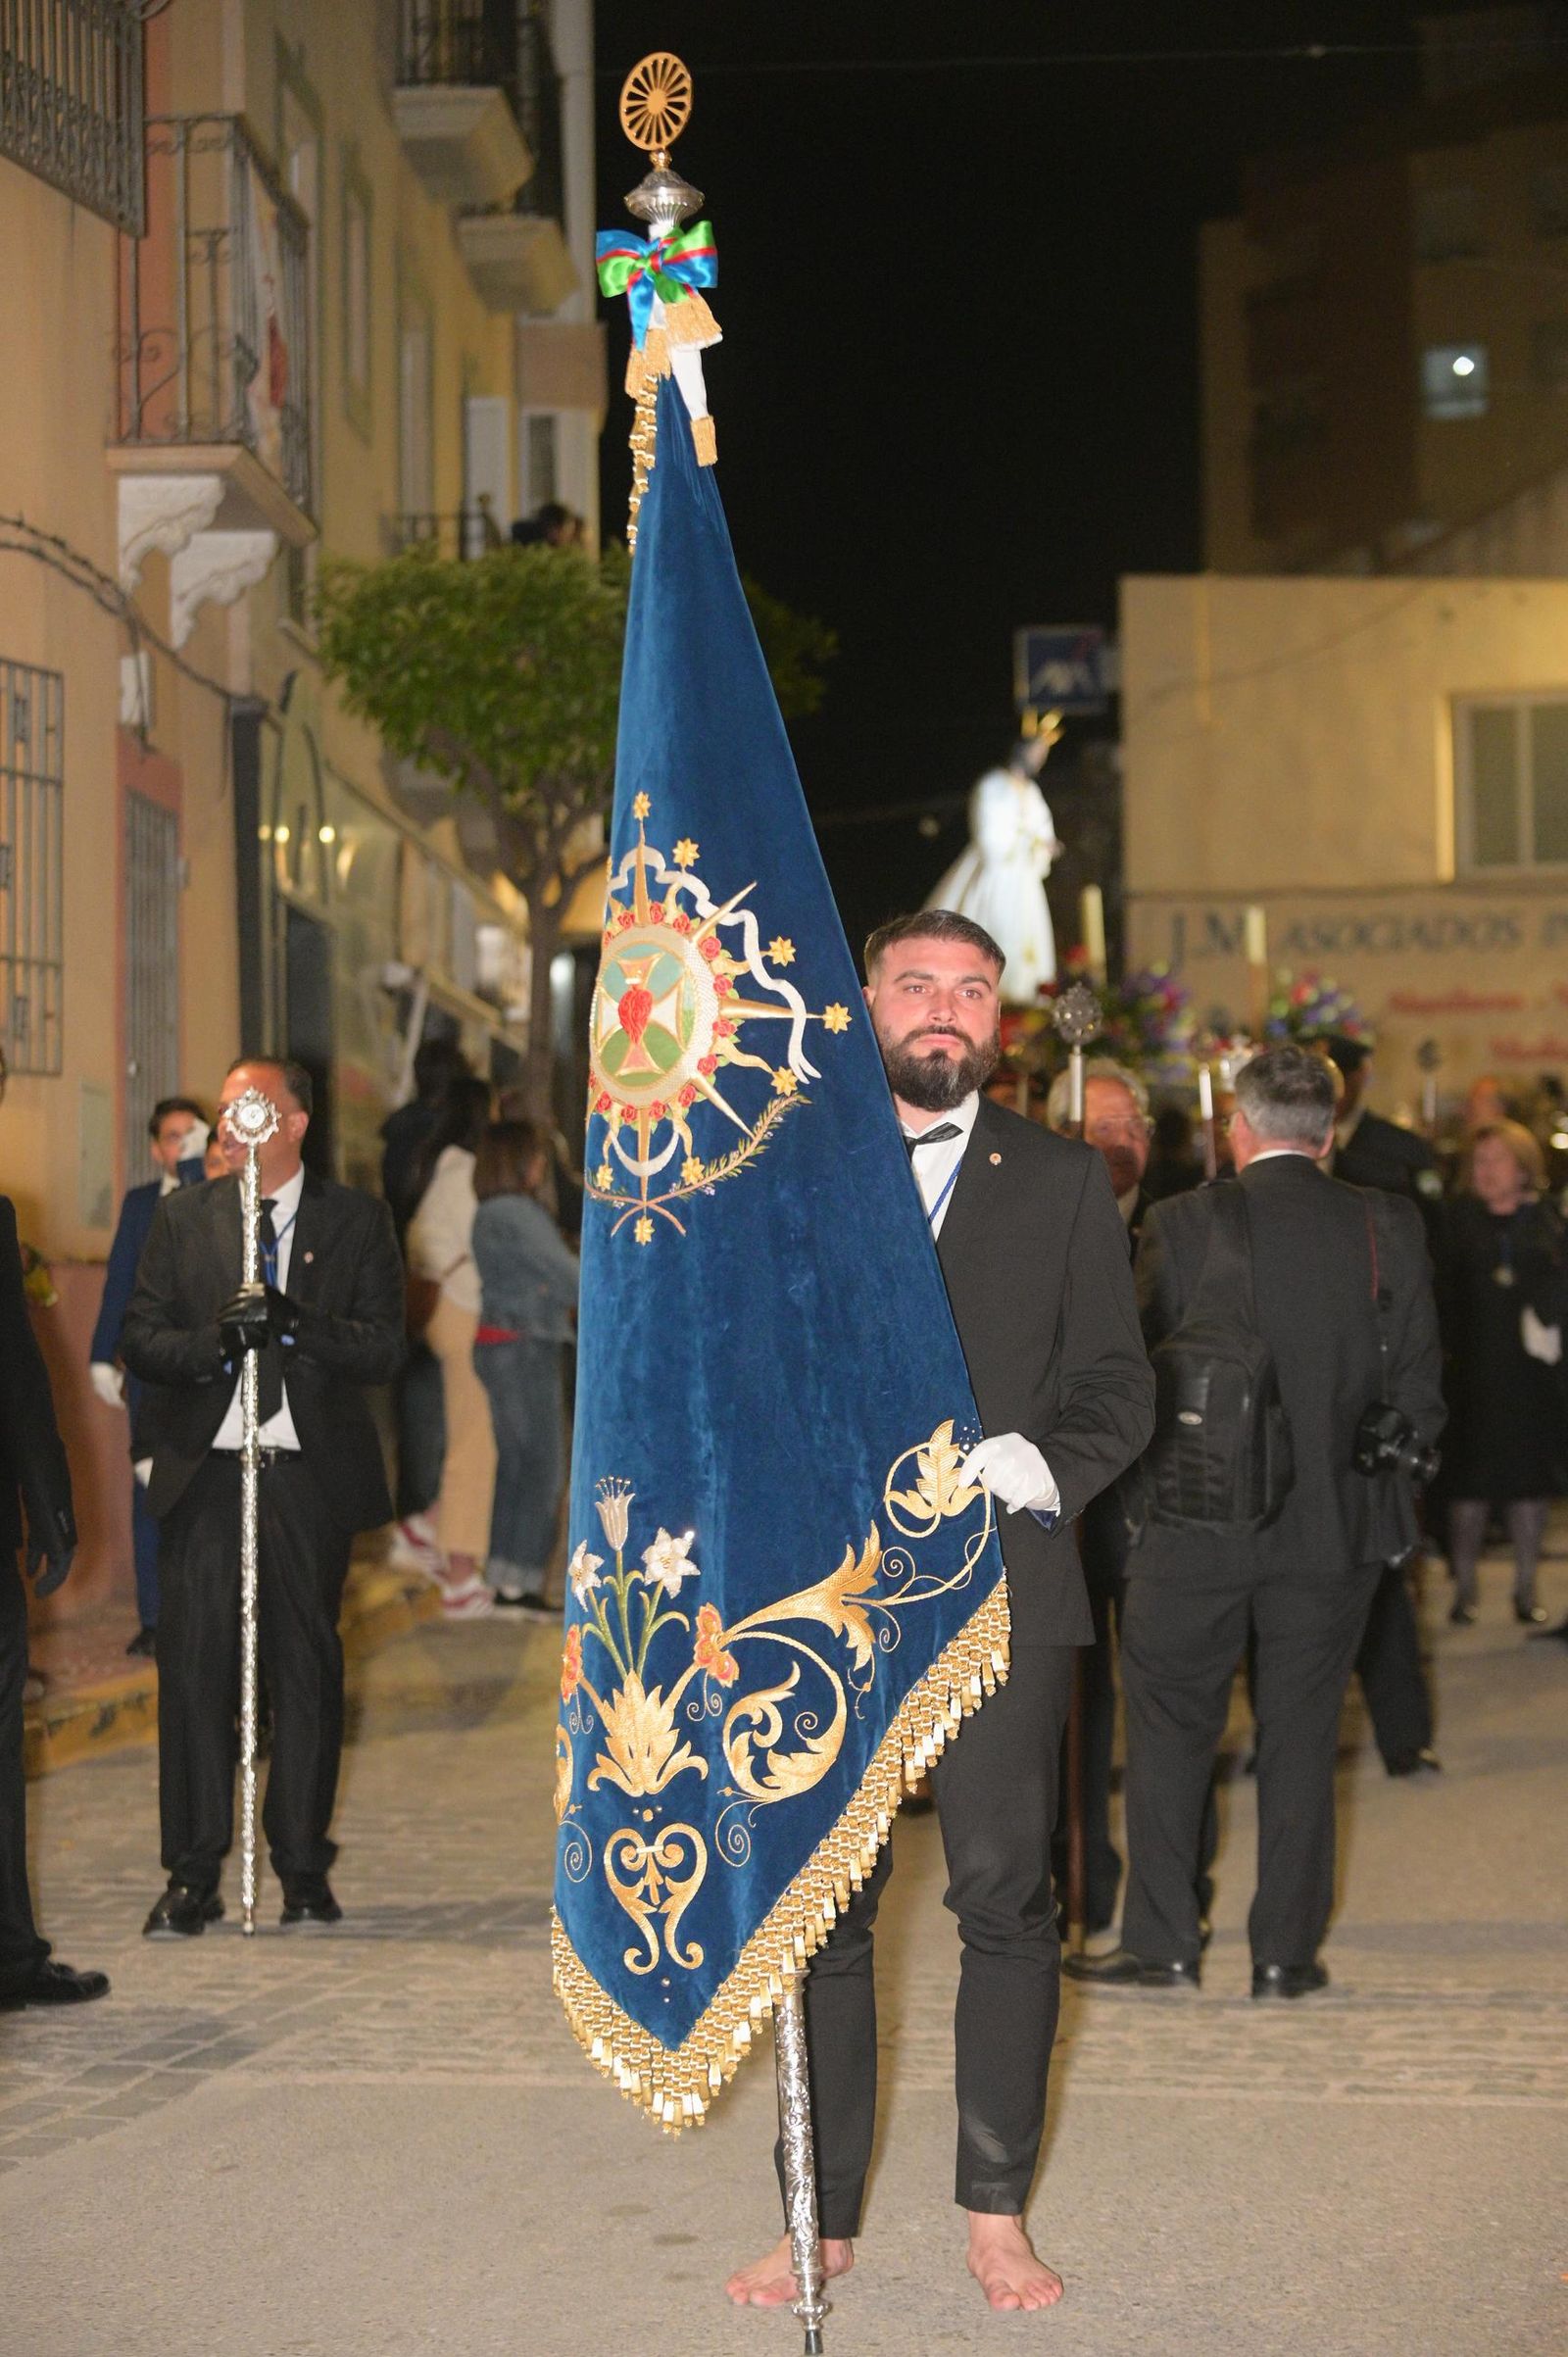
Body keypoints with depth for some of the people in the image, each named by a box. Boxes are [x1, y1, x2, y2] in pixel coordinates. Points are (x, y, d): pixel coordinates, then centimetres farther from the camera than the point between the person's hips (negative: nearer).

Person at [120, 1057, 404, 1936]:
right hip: (206, 1471, 1)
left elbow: (384, 1348, -4)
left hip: (311, 1476, -1)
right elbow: (141, 1340, 4)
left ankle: (304, 1868, 15)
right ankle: (194, 1874, 6)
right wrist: (215, 1343, -15)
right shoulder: (184, 1216, 9)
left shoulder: (355, 1220, 4)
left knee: (307, 1665, 5)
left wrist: (292, 1320, -19)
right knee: (194, 1665, -2)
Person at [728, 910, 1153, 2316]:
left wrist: (1041, 1463, -13)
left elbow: (1117, 1383, 6)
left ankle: (997, 2212, 13)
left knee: (1006, 1900, 0)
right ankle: (826, 2220, 13)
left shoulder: (1063, 1182, 11)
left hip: (999, 1591, 0)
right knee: (821, 1908, 2)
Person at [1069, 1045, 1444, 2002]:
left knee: (1172, 1731, 10)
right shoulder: (1389, 1230, -3)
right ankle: (1288, 1950, 13)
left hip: (1195, 1527, -2)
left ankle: (1163, 1942, 12)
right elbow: (1418, 1392, 0)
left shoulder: (1181, 1225, -7)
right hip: (1337, 1528, 2)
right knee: (1302, 1737, 10)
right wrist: (1395, 1505, 12)